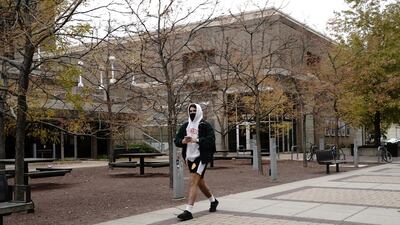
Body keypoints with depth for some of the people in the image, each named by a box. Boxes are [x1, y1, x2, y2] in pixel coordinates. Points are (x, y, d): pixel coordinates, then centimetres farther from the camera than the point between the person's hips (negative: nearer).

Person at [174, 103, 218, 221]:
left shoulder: (205, 125, -5)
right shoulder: (185, 126, 11)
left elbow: (211, 140, -17)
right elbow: (176, 140, 7)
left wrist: (196, 140, -28)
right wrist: (183, 141, -15)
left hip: (201, 157, -7)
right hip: (190, 158, 7)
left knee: (193, 182, -17)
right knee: (200, 182, 20)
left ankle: (188, 211, -18)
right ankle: (213, 201, 43)